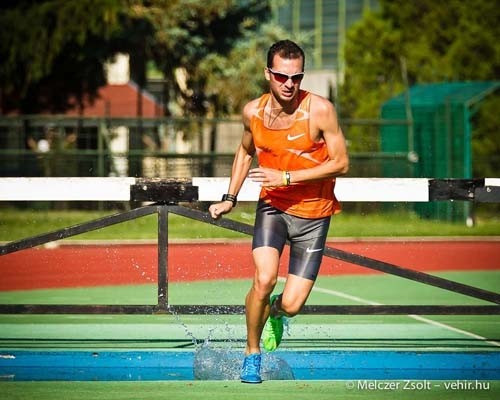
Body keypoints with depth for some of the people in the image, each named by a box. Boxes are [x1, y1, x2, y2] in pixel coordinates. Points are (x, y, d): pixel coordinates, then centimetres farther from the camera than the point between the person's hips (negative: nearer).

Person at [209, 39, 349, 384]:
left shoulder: (320, 110, -16)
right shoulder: (253, 112, -4)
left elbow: (341, 163, -14)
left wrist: (287, 177, -20)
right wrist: (230, 199, 11)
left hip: (313, 214, -2)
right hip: (272, 206, 2)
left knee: (291, 305, -6)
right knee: (264, 279, -24)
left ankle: (276, 311, 34)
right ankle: (252, 353, 1)